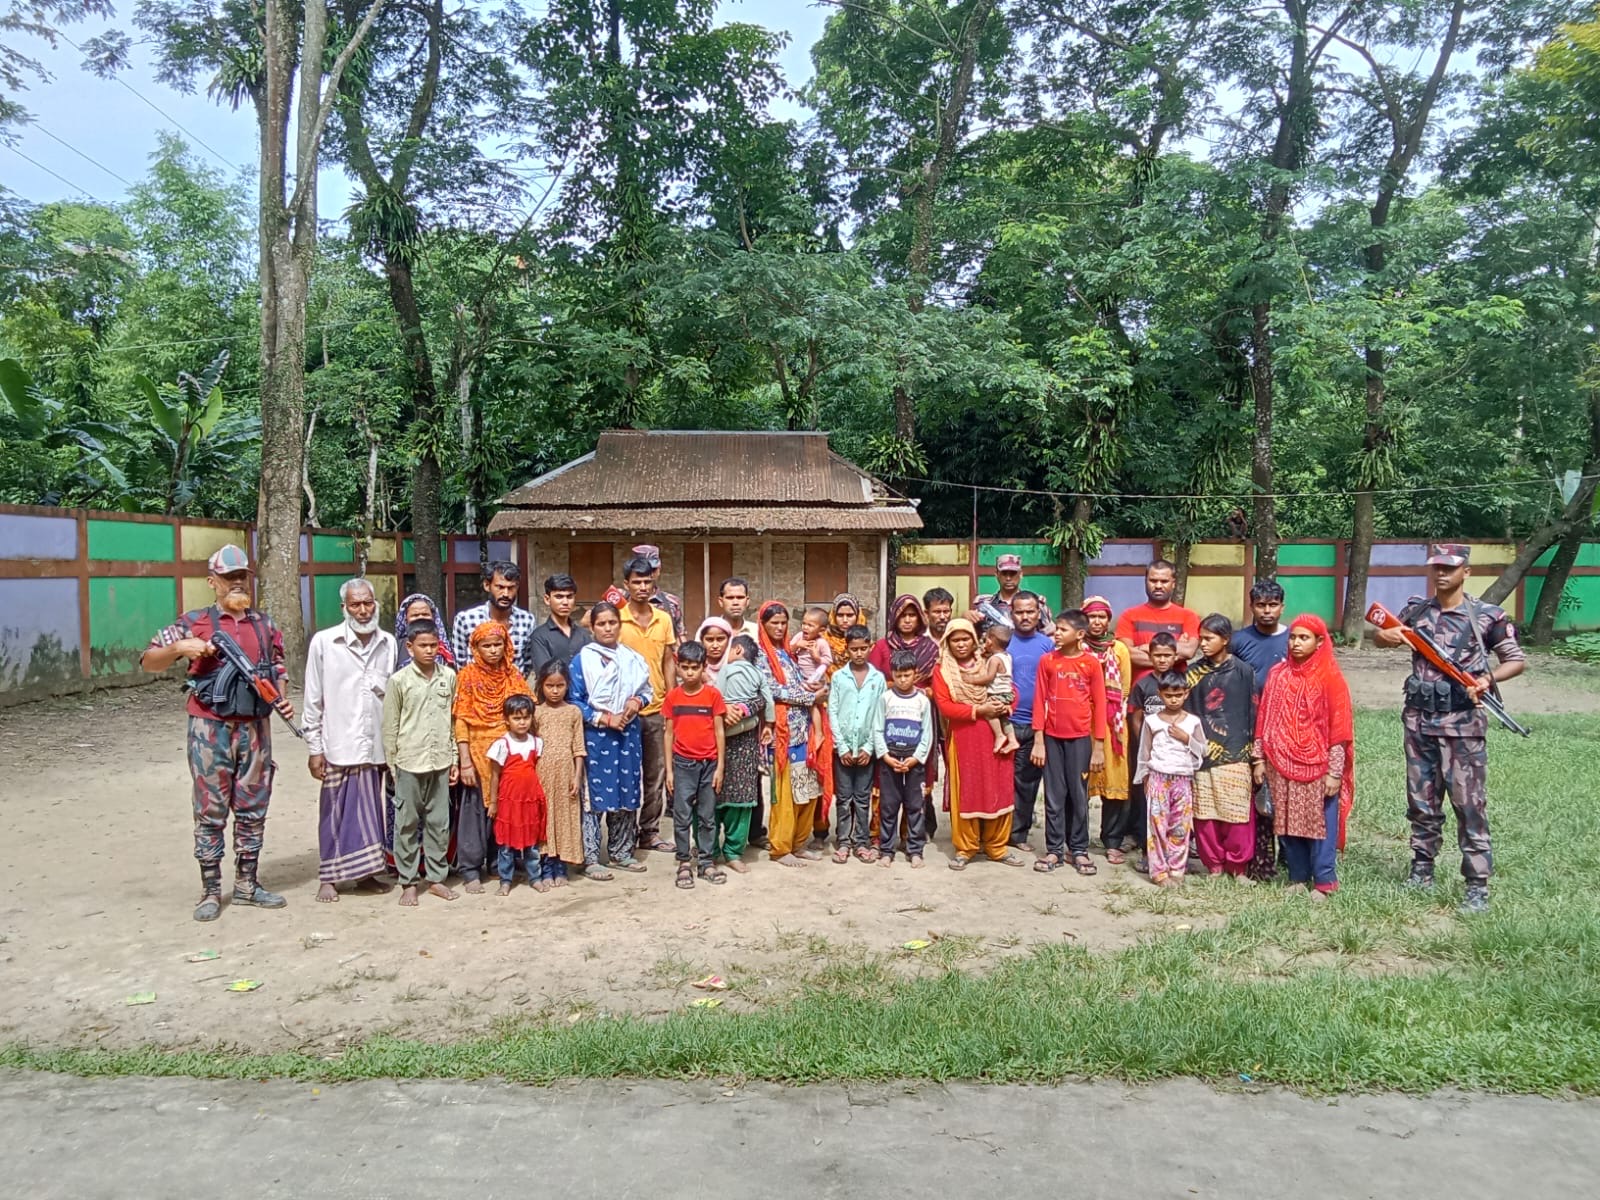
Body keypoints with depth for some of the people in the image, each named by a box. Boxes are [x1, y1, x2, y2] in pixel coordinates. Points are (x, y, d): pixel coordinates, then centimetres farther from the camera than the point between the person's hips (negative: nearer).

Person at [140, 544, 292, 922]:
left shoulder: (265, 624, 11)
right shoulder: (195, 621, 1)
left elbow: (278, 670, 19)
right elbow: (148, 662, -1)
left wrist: (282, 701, 0)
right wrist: (180, 646, -19)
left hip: (255, 728, 4)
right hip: (211, 729, -3)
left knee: (253, 809, 9)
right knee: (210, 811, 3)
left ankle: (247, 884, 20)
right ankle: (210, 891, 12)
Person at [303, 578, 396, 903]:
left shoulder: (388, 644, 5)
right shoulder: (324, 642, -2)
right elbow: (313, 700, -1)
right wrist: (314, 748, -2)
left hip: (375, 745, 3)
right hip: (339, 745, -3)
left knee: (370, 810, 10)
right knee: (336, 811, 4)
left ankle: (366, 873, 23)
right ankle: (329, 878, 17)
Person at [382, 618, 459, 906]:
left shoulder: (449, 677, 3)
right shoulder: (399, 680, -5)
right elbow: (390, 727, -1)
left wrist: (454, 759, 9)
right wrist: (391, 765, -2)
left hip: (440, 762, 3)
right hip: (409, 763, -3)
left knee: (439, 822, 9)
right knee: (407, 823, 6)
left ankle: (435, 877, 21)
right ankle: (408, 882, 16)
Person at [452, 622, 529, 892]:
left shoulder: (514, 676, 6)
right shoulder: (468, 676, -3)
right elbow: (461, 720, -7)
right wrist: (464, 761, -13)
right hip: (478, 753, -3)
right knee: (475, 809, 1)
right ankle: (471, 869, 9)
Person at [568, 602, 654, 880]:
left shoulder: (633, 659, 7)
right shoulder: (582, 660, -5)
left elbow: (647, 690, 16)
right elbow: (575, 701, -6)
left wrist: (637, 702, -5)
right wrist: (604, 719, -13)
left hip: (628, 733, 5)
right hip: (595, 735, -4)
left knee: (627, 794, 9)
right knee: (594, 795, -3)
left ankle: (621, 852, 23)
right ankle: (590, 858, 5)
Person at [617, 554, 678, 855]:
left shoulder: (664, 619, 6)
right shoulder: (616, 618, -5)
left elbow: (669, 661, 10)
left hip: (657, 709, 4)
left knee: (656, 774, 11)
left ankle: (650, 831, 22)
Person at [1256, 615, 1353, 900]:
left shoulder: (1330, 677, -5)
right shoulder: (1277, 674, 7)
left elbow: (1339, 727, -6)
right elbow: (1264, 718, 8)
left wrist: (1335, 771, -9)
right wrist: (1259, 759, 5)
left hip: (1318, 767, -4)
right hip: (1283, 765, 4)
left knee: (1320, 823, 2)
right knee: (1288, 823, 9)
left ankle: (1324, 881, 12)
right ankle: (1298, 877, 22)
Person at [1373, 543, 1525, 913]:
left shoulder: (1486, 616, -5)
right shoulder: (1416, 610, 7)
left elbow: (1516, 660, 1)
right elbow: (1383, 635, 21)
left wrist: (1487, 678, -18)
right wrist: (1385, 635, -4)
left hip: (1463, 725, -4)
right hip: (1419, 720, 4)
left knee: (1470, 805, -2)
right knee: (1421, 802, 13)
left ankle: (1478, 886, 4)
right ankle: (1422, 871, 25)